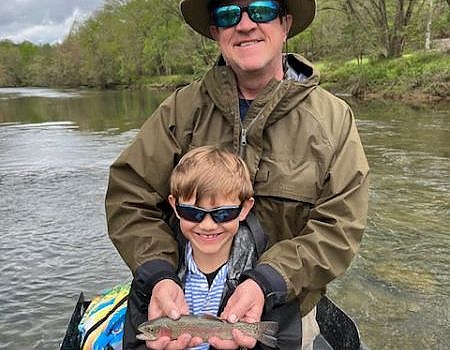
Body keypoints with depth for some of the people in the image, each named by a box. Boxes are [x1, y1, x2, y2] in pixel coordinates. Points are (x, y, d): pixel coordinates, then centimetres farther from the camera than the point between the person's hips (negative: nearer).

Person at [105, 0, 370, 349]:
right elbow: (130, 194, -11)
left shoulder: (334, 118, -9)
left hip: (286, 313, 0)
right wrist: (158, 277, -28)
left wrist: (265, 283, -29)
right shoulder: (182, 108, -7)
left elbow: (340, 226, -16)